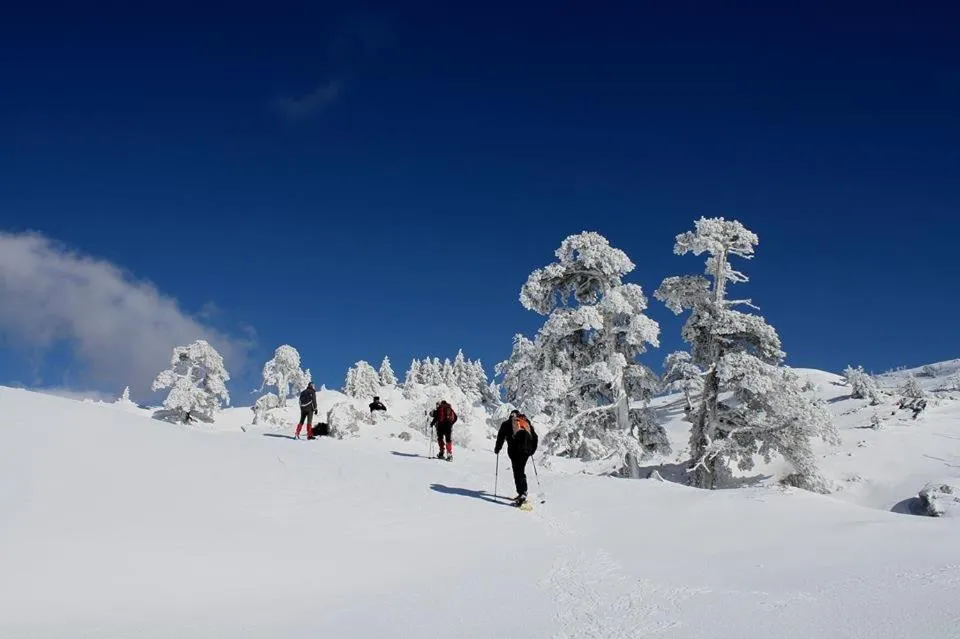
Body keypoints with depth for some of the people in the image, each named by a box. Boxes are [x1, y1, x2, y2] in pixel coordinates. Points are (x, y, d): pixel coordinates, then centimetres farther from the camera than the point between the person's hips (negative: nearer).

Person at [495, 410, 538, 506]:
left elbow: (501, 437, 8)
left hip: (515, 449, -4)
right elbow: (535, 438, 23)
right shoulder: (527, 423, 24)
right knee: (521, 470, 15)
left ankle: (522, 493, -20)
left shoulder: (507, 424, 14)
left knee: (518, 471, -7)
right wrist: (532, 450, 33)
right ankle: (523, 492, 12)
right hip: (526, 450, 4)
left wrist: (497, 449, 21)